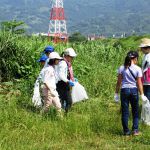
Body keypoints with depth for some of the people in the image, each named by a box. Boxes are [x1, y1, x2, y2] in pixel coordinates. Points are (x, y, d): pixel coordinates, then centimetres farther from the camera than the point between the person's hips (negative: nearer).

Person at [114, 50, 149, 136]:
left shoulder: (122, 68, -2)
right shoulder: (138, 69, -5)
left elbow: (119, 82, 0)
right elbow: (139, 83, -6)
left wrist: (116, 93, 7)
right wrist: (142, 95, -1)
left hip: (124, 90, 1)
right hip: (134, 90, -1)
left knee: (125, 112, 8)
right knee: (135, 112, 14)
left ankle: (126, 131, 11)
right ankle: (135, 130, 9)